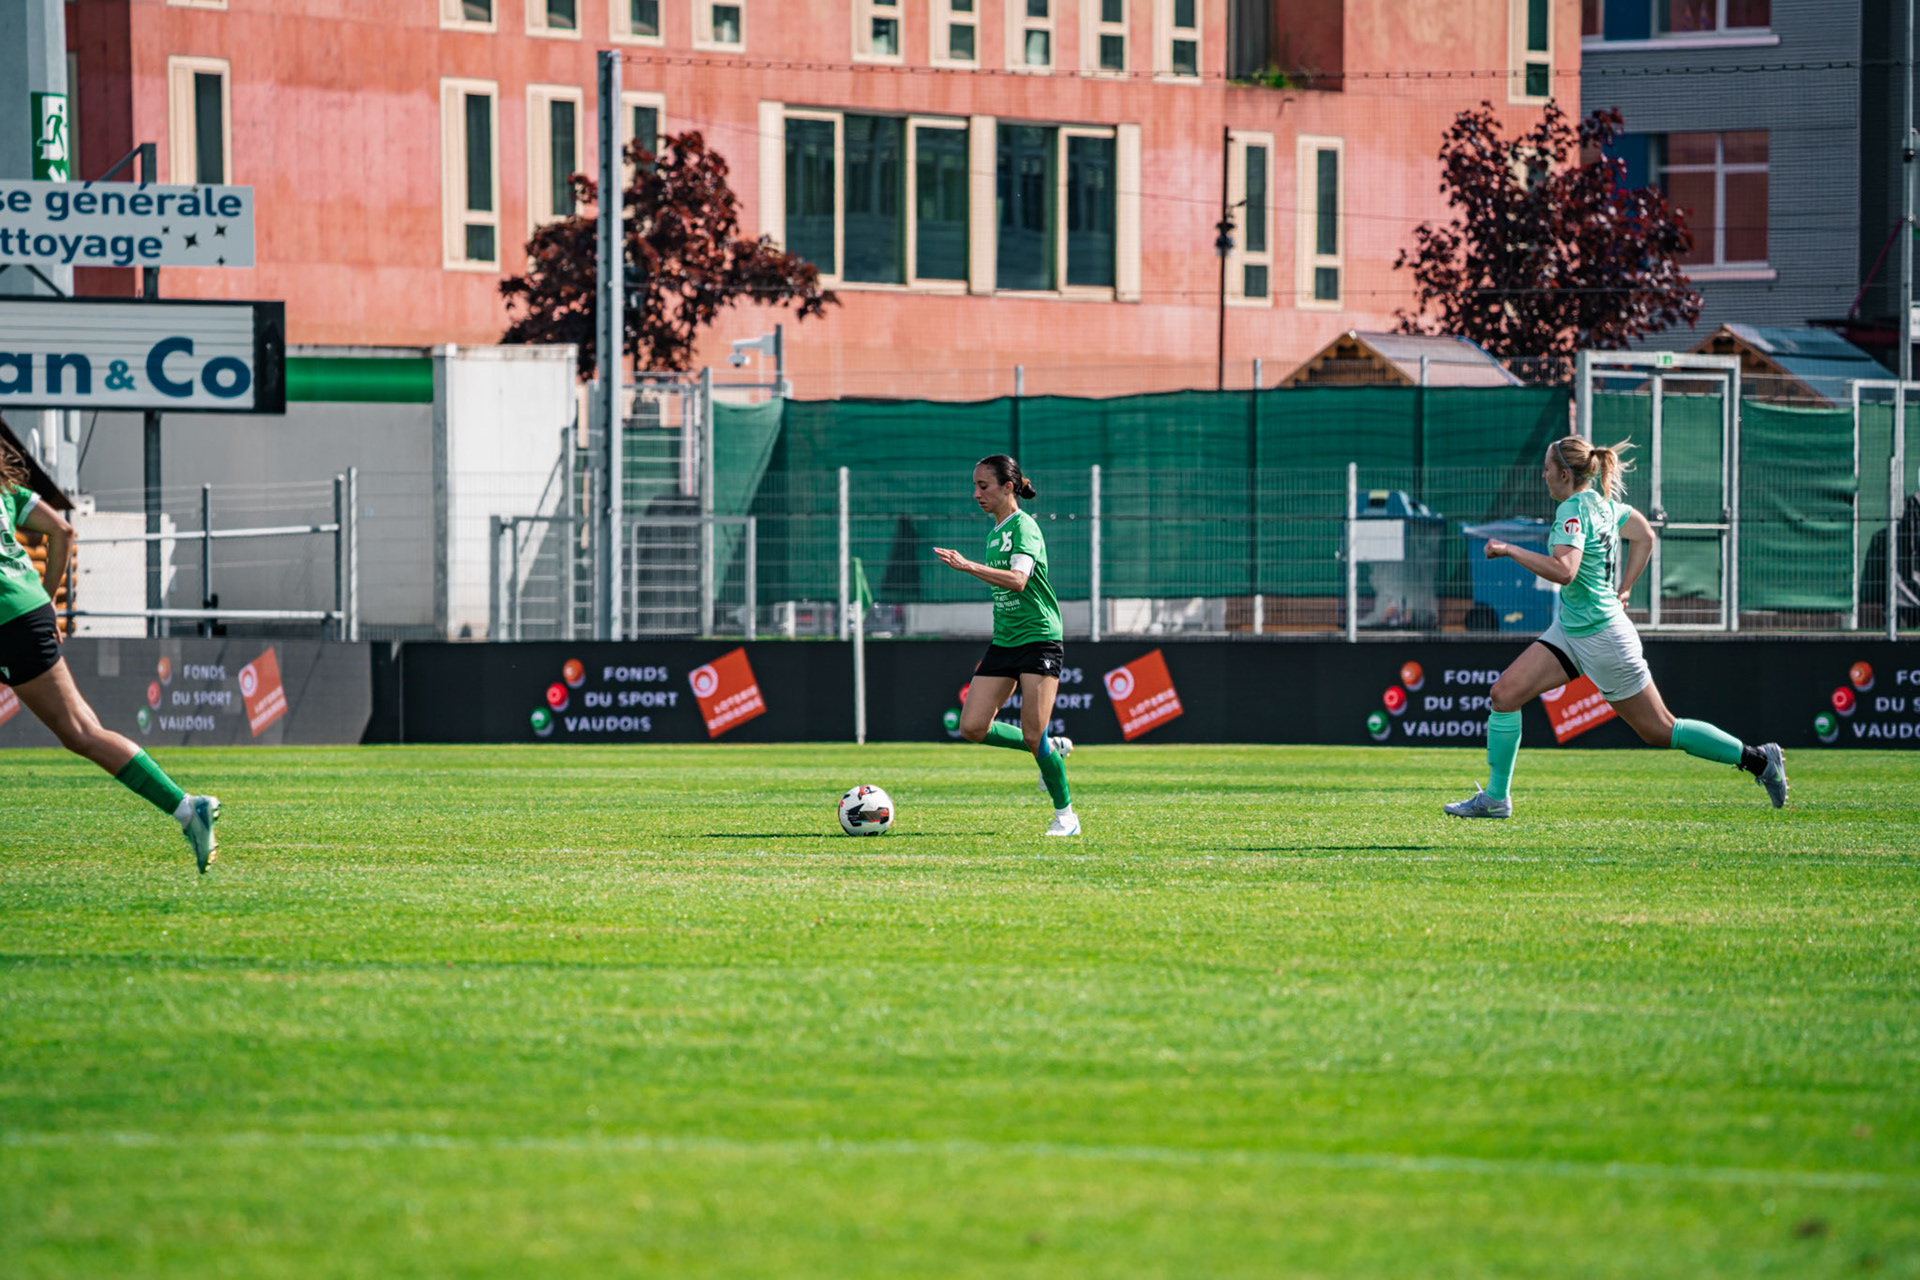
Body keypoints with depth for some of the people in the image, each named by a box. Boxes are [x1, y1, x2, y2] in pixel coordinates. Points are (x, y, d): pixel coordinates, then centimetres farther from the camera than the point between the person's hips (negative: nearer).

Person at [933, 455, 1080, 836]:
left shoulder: (1023, 526, -12)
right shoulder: (994, 533, 15)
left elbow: (1018, 579, -29)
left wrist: (967, 566, -36)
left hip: (1038, 639, -8)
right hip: (1004, 643, 8)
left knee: (1033, 736, -11)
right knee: (973, 727, -3)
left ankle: (1065, 814, 5)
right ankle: (1052, 749, 17)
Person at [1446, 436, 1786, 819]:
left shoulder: (1573, 510, -21)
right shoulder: (1601, 502, 6)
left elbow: (1563, 570, -34)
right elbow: (1644, 535, 19)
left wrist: (1509, 550, -26)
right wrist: (1623, 589, 19)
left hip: (1600, 636, -10)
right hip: (1569, 630, 10)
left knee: (1659, 730, 0)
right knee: (1505, 693, 0)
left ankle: (1758, 760, 10)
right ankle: (1496, 798, 5)